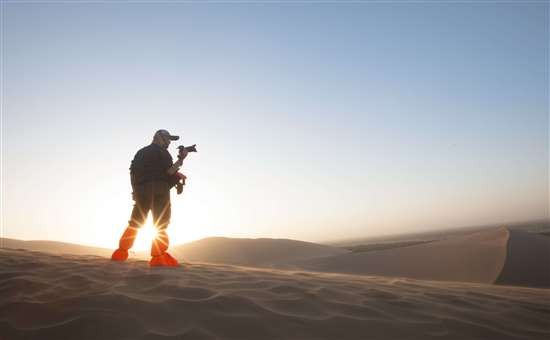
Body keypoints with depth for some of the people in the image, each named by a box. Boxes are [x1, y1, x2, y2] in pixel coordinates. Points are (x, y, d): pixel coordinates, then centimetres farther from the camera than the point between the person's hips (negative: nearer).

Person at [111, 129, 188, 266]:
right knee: (161, 224, -9)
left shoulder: (141, 152, 21)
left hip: (141, 189, 7)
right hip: (158, 190, -6)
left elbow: (133, 171, 18)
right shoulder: (162, 152, 0)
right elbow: (169, 171, -9)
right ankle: (159, 256, -20)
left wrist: (135, 190, 20)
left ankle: (121, 252, 15)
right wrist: (181, 159, 0)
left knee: (134, 223, 15)